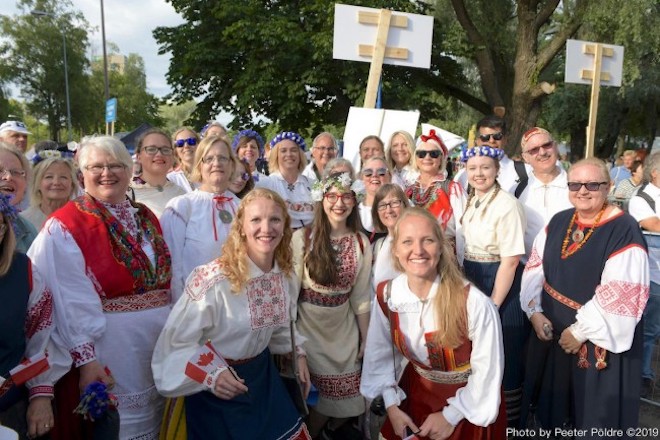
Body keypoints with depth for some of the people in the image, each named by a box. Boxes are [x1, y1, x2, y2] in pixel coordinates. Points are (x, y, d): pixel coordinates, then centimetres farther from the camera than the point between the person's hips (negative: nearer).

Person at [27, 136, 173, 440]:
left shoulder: (146, 218, 8)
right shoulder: (64, 227, -10)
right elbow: (72, 303, -16)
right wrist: (85, 358, -19)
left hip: (162, 343, 6)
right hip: (106, 347, -6)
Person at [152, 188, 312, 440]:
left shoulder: (285, 274, -6)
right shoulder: (214, 279, -26)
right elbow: (177, 340, -20)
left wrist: (298, 353, 10)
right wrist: (210, 375, -31)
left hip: (261, 375, 6)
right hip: (220, 390, -6)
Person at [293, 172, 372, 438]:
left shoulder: (361, 243, -4)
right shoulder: (302, 238, -16)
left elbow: (361, 296, 2)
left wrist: (365, 338, 7)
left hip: (344, 331, 4)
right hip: (309, 330, -3)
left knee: (349, 401, 12)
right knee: (317, 399, 5)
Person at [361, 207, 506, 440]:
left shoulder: (474, 302, -29)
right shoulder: (386, 296, -16)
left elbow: (487, 369, -17)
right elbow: (381, 354, -1)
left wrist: (451, 415, -11)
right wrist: (391, 405, -2)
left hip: (469, 400, -3)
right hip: (416, 392, 4)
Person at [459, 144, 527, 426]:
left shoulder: (507, 204, -17)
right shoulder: (469, 202, 6)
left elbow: (511, 260, -20)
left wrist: (494, 304, -19)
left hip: (502, 286, -7)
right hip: (472, 282, 7)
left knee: (504, 358, 7)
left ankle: (509, 423, 28)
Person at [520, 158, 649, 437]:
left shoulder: (624, 231, -16)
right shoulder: (558, 222, 3)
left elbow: (621, 295, -20)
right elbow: (535, 268, 6)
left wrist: (581, 331, -18)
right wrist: (534, 311, -5)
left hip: (597, 339, -5)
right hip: (550, 330, 5)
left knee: (593, 414, 12)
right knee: (554, 402, 21)